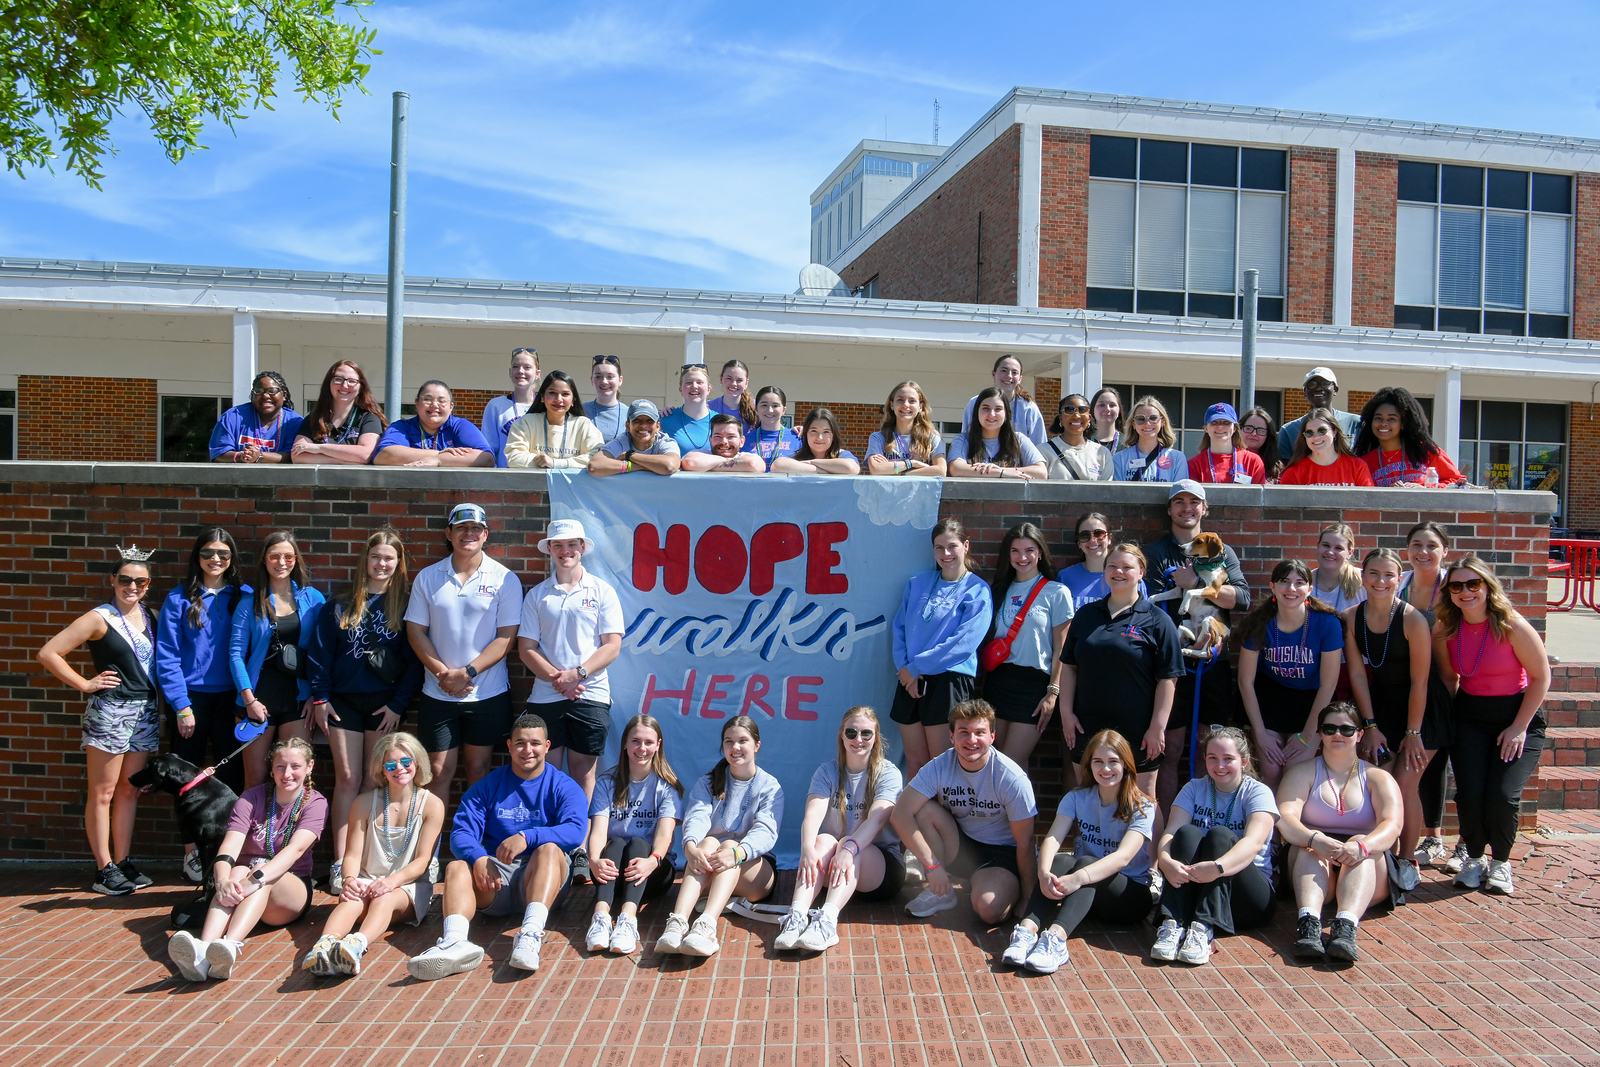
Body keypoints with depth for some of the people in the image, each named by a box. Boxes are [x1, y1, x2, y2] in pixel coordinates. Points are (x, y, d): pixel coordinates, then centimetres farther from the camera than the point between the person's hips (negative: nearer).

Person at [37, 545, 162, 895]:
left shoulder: (149, 616, 8)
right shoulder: (99, 619, -7)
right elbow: (48, 653, -8)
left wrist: (158, 697, 6)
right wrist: (85, 684, -7)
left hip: (145, 711, 6)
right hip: (109, 710, -6)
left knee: (129, 791, 11)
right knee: (102, 793, 1)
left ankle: (122, 862, 19)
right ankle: (104, 869, 7)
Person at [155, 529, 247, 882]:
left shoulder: (243, 596, 3)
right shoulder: (179, 599, -2)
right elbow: (167, 657, -4)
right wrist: (182, 707, -9)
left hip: (229, 697, 2)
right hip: (190, 697, -1)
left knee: (232, 774, 3)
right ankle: (191, 854, 17)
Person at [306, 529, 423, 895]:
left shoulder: (405, 604, 2)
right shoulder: (341, 603, 6)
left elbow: (413, 659, -1)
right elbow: (320, 651, 6)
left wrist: (399, 704, -7)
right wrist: (319, 697, -1)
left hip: (385, 703, -1)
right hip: (343, 700, 1)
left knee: (374, 781, 2)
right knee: (347, 779, 1)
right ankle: (340, 862, 5)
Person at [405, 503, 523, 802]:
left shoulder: (505, 580, -3)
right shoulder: (428, 577, 4)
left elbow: (506, 637, -7)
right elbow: (415, 631, 2)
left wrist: (467, 672, -15)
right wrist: (442, 673, -10)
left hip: (488, 695, -1)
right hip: (437, 695, 1)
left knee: (478, 769, 9)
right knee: (438, 771, 5)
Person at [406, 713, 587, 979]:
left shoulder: (563, 787, 5)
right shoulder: (487, 785, 12)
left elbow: (575, 831, -14)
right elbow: (461, 831, -1)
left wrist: (527, 836, -27)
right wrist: (478, 858, -23)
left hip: (540, 878, -2)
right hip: (494, 879, 2)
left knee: (549, 848, -32)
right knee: (457, 867, -24)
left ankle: (531, 934, -52)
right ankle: (455, 941, -51)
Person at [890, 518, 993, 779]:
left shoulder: (977, 591, -2)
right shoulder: (917, 584, 13)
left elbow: (963, 643, -12)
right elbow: (899, 629, 11)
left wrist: (916, 666, -11)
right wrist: (904, 669, -5)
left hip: (950, 682, -4)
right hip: (911, 681, 5)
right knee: (914, 762, 9)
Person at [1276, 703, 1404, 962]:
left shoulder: (1378, 778, 11)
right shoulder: (1303, 772, 9)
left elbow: (1392, 824, -9)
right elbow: (1285, 818, -9)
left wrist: (1362, 846, -32)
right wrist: (1314, 839, -32)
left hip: (1368, 874, 0)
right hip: (1313, 865, 0)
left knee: (1360, 843, -30)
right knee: (1310, 846, -30)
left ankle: (1346, 926, -52)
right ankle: (1309, 922, -54)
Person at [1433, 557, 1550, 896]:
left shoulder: (1512, 626, -18)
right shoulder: (1444, 630, -6)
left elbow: (1541, 677, -9)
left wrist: (1519, 727, -10)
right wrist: (1448, 721, 2)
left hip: (1518, 716, -3)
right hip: (1469, 717, 3)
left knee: (1503, 795, -16)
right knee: (1469, 793, -12)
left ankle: (1500, 863, 12)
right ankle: (1473, 859, 15)